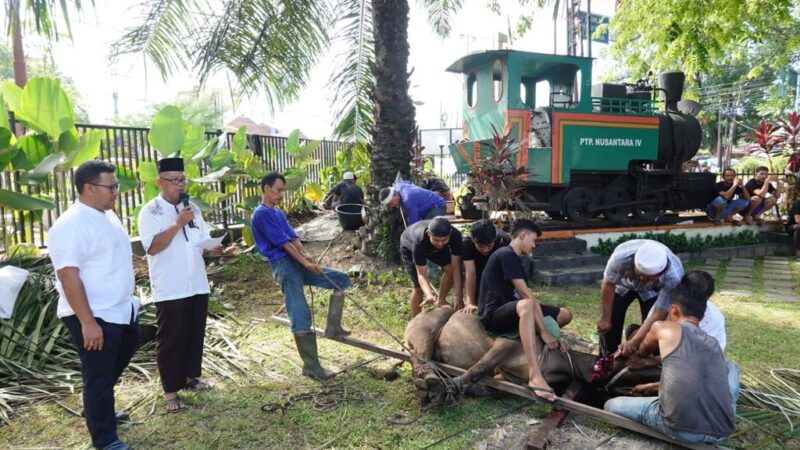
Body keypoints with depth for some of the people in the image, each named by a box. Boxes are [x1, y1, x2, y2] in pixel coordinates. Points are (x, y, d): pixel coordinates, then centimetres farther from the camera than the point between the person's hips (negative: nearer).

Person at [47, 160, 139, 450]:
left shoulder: (107, 215, 9)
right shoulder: (71, 224, -20)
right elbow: (68, 276, -24)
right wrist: (87, 321, -27)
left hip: (123, 311, 9)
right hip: (95, 318, -9)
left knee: (111, 371, 26)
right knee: (98, 378, 5)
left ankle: (100, 409, 48)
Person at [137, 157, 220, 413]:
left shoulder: (192, 208, 10)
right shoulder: (150, 211, -9)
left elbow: (204, 239, 14)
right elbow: (153, 247, -19)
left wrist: (216, 247, -8)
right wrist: (178, 223, -23)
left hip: (197, 285, 6)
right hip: (169, 290, -6)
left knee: (195, 334, 17)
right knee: (170, 340, 4)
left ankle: (190, 376, 35)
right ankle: (170, 392, 14)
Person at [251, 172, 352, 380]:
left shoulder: (278, 213, 22)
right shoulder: (261, 214, -8)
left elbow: (293, 236, 11)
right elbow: (283, 242, -13)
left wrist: (306, 255, -8)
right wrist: (305, 262, -14)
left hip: (297, 264, 9)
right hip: (284, 266, -9)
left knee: (341, 279, 6)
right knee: (301, 316, -11)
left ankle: (333, 326, 10)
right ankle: (311, 366, -4)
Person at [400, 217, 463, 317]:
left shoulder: (455, 235, -37)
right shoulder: (419, 241, -44)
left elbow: (456, 267, -34)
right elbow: (422, 274, -42)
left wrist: (459, 295, -42)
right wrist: (429, 295, -60)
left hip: (433, 247, 4)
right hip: (409, 247, -4)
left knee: (450, 269, -14)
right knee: (419, 287, -11)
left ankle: (441, 301, 9)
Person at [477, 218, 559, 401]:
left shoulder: (512, 257, 17)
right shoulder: (506, 255, -13)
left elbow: (529, 296, 8)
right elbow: (526, 295, -18)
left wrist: (544, 329, -2)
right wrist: (544, 332, -19)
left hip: (507, 312, 10)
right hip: (493, 316, -10)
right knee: (526, 305, -41)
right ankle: (535, 376, -49)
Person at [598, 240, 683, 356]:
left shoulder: (674, 277, -40)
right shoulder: (622, 256, -43)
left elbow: (659, 314, -30)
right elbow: (608, 285, -25)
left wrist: (633, 342, -30)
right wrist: (605, 318, -17)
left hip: (652, 291, 0)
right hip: (623, 284, 0)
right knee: (608, 326, -4)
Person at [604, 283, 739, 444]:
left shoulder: (662, 328, 10)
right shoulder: (714, 344, 22)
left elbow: (643, 351, 32)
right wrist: (652, 387, 48)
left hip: (680, 429, -5)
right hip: (721, 432, 5)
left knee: (610, 406, 18)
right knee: (729, 366, 33)